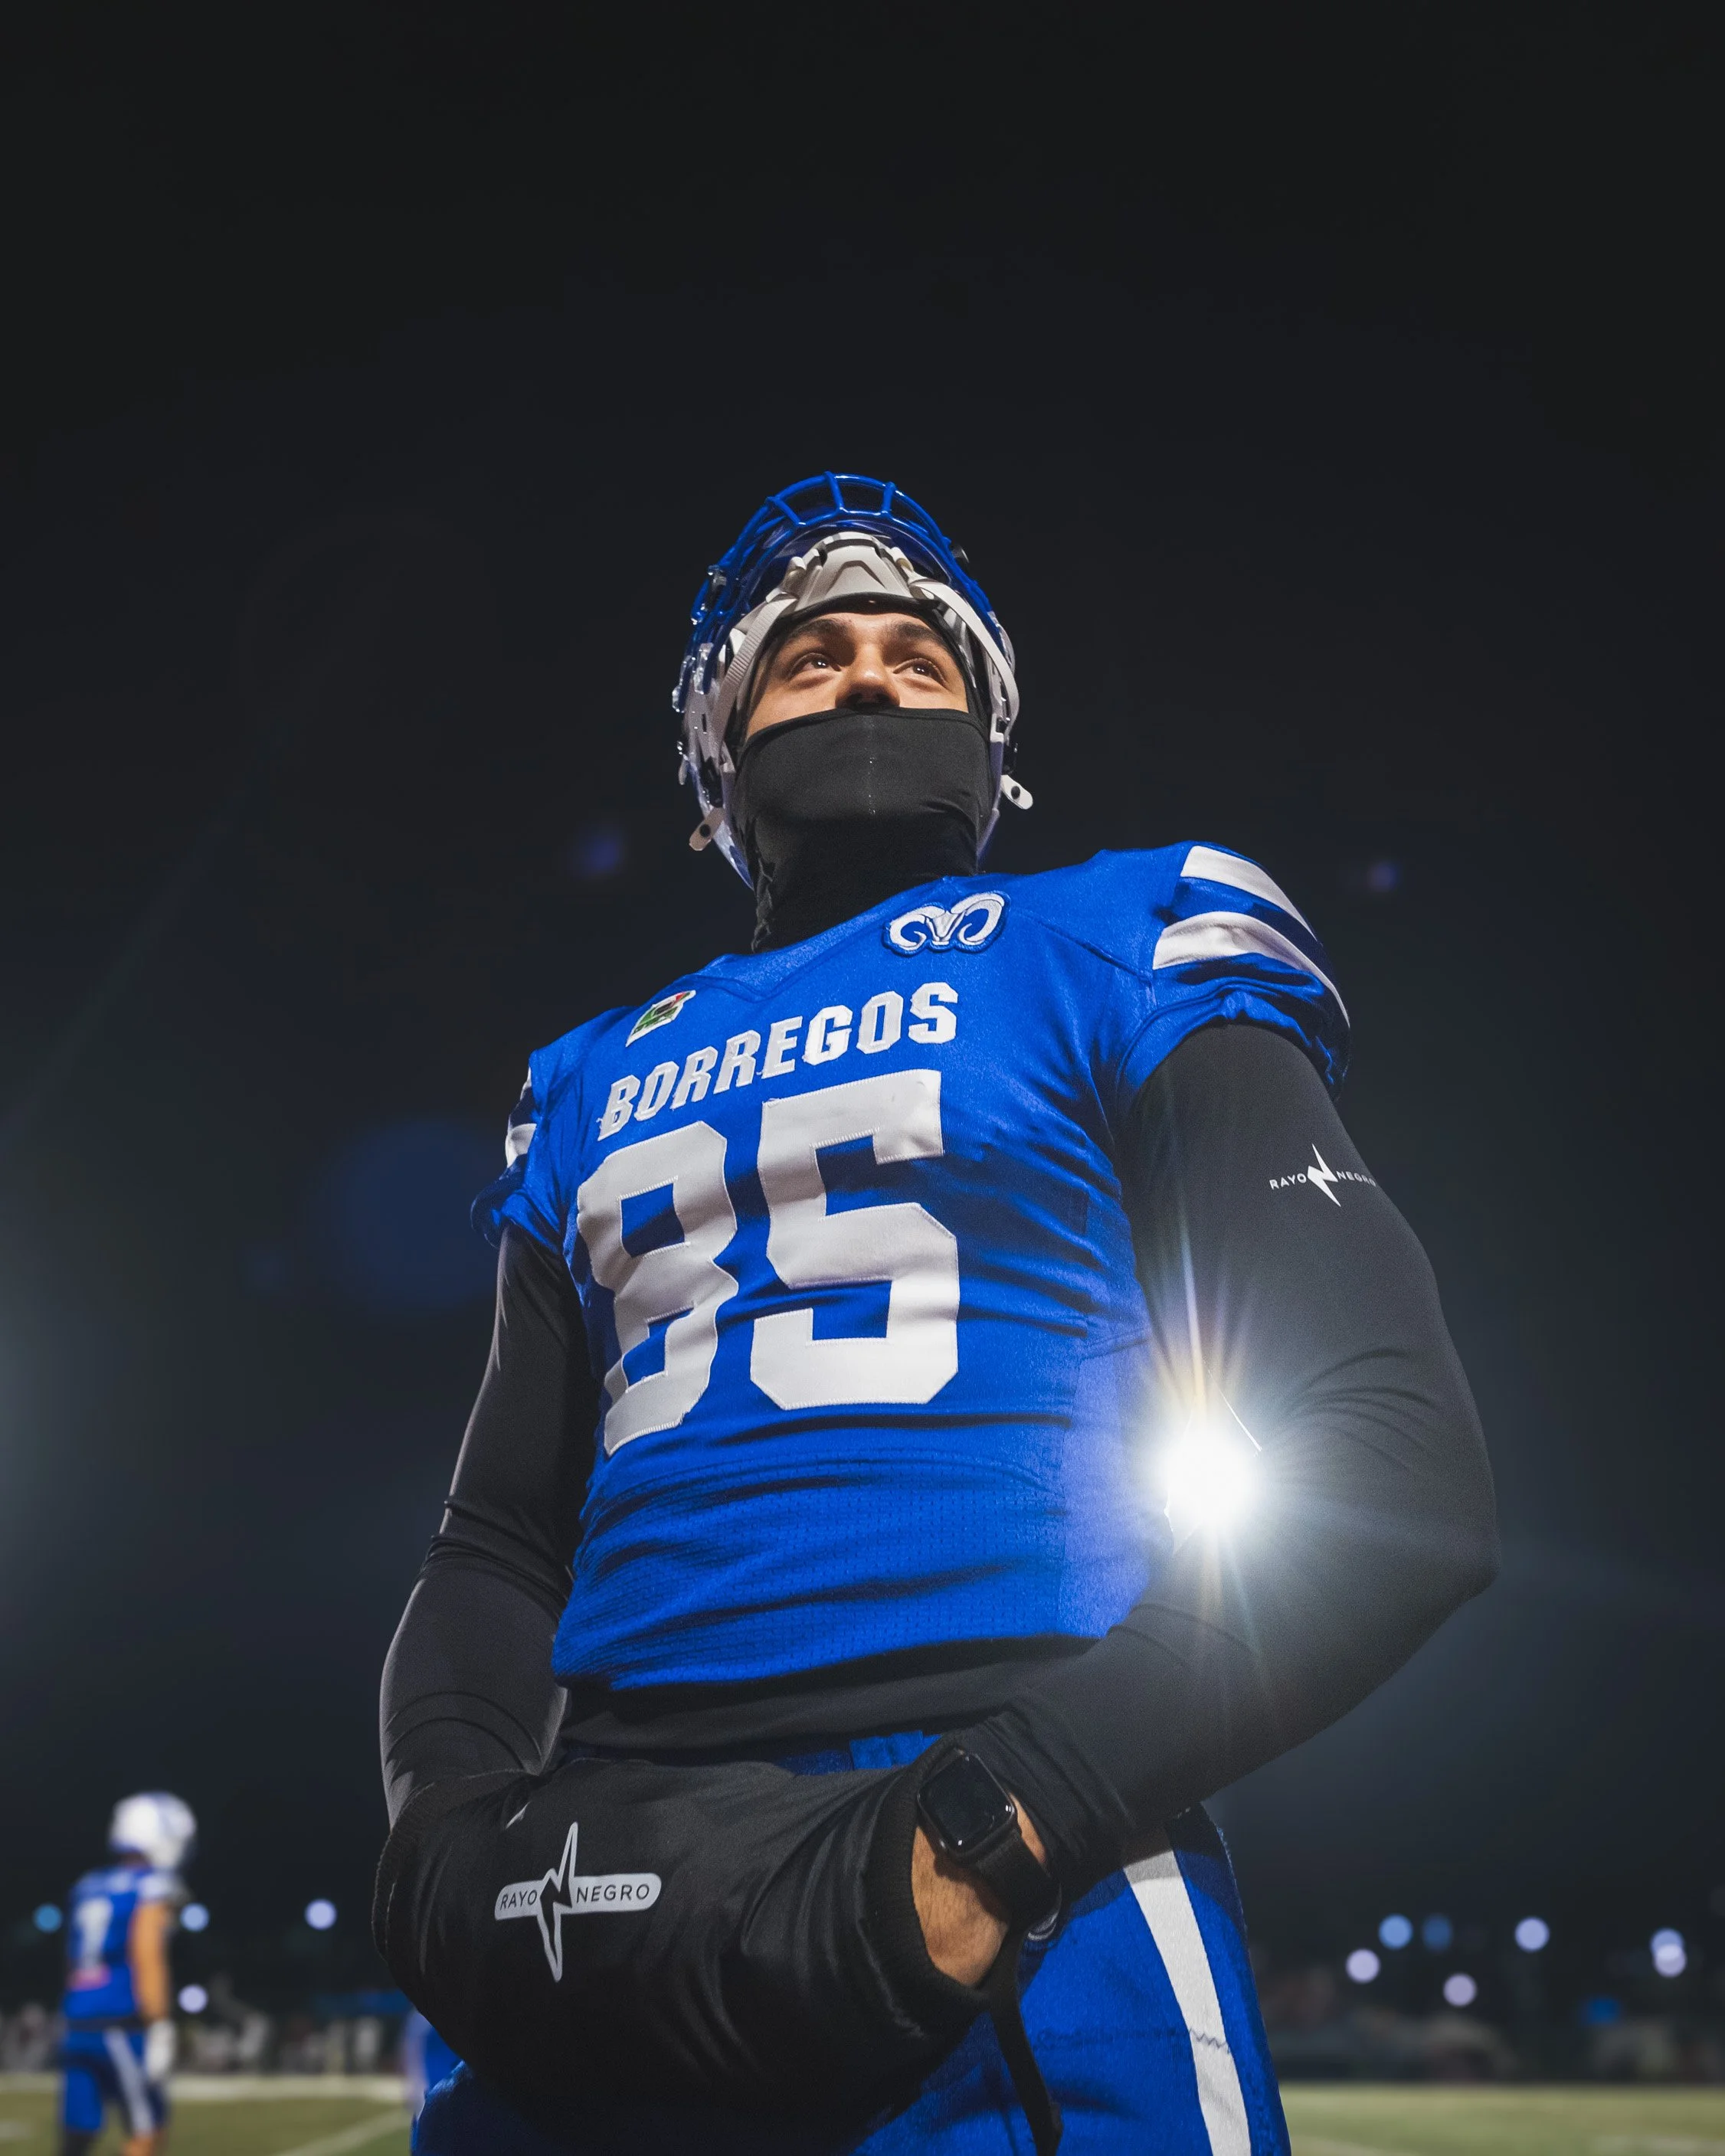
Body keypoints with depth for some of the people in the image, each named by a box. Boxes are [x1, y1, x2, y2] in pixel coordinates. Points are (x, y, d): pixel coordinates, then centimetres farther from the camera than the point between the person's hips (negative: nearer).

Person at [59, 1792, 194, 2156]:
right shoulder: (155, 1887, -7)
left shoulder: (88, 1887, 15)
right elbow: (147, 1958, -16)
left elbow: (74, 1966, 19)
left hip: (79, 2027, 7)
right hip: (123, 2027, -7)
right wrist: (160, 2031, -15)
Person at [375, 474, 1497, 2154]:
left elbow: (1398, 1461, -5)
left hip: (1004, 1949, -4)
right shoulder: (598, 1086, 19)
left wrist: (989, 1828, -14)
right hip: (615, 1921, 4)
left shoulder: (1102, 960, 4)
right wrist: (459, 1836, -1)